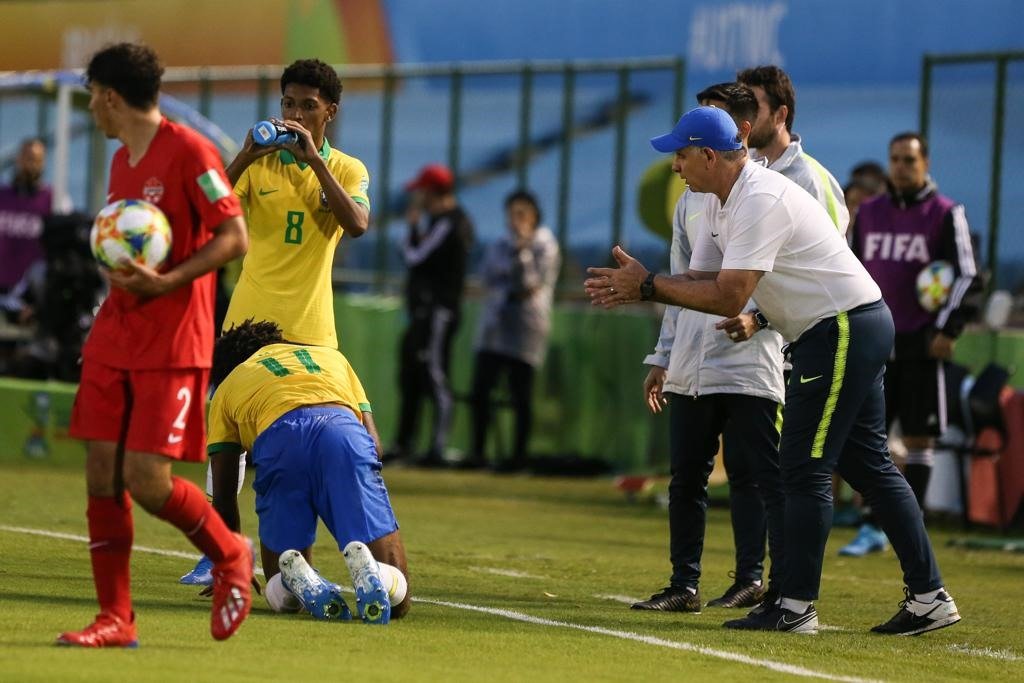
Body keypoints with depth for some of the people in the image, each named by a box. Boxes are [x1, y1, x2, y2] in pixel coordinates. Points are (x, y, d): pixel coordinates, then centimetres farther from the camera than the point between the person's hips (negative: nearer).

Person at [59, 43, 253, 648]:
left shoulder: (188, 151, -10)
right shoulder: (122, 161, 16)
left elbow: (234, 238, -14)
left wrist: (165, 283, -23)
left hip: (172, 343, -8)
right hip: (114, 339, 8)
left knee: (147, 480, -13)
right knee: (102, 473, -1)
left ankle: (230, 556, 14)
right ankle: (116, 619, 4)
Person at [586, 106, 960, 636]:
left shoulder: (761, 200, -21)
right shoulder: (720, 203, 12)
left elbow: (729, 298, -26)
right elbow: (702, 280, 10)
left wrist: (648, 285, -19)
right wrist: (639, 288, -7)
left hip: (844, 329, -11)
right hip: (855, 333, 11)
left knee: (805, 468, -8)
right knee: (869, 467, 11)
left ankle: (796, 606, -5)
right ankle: (928, 598, 12)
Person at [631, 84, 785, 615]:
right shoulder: (691, 199, 19)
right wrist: (662, 357, 18)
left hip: (748, 361, -7)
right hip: (690, 367, 7)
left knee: (752, 475, -6)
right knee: (686, 476, 7)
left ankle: (752, 578, -3)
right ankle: (684, 584, 11)